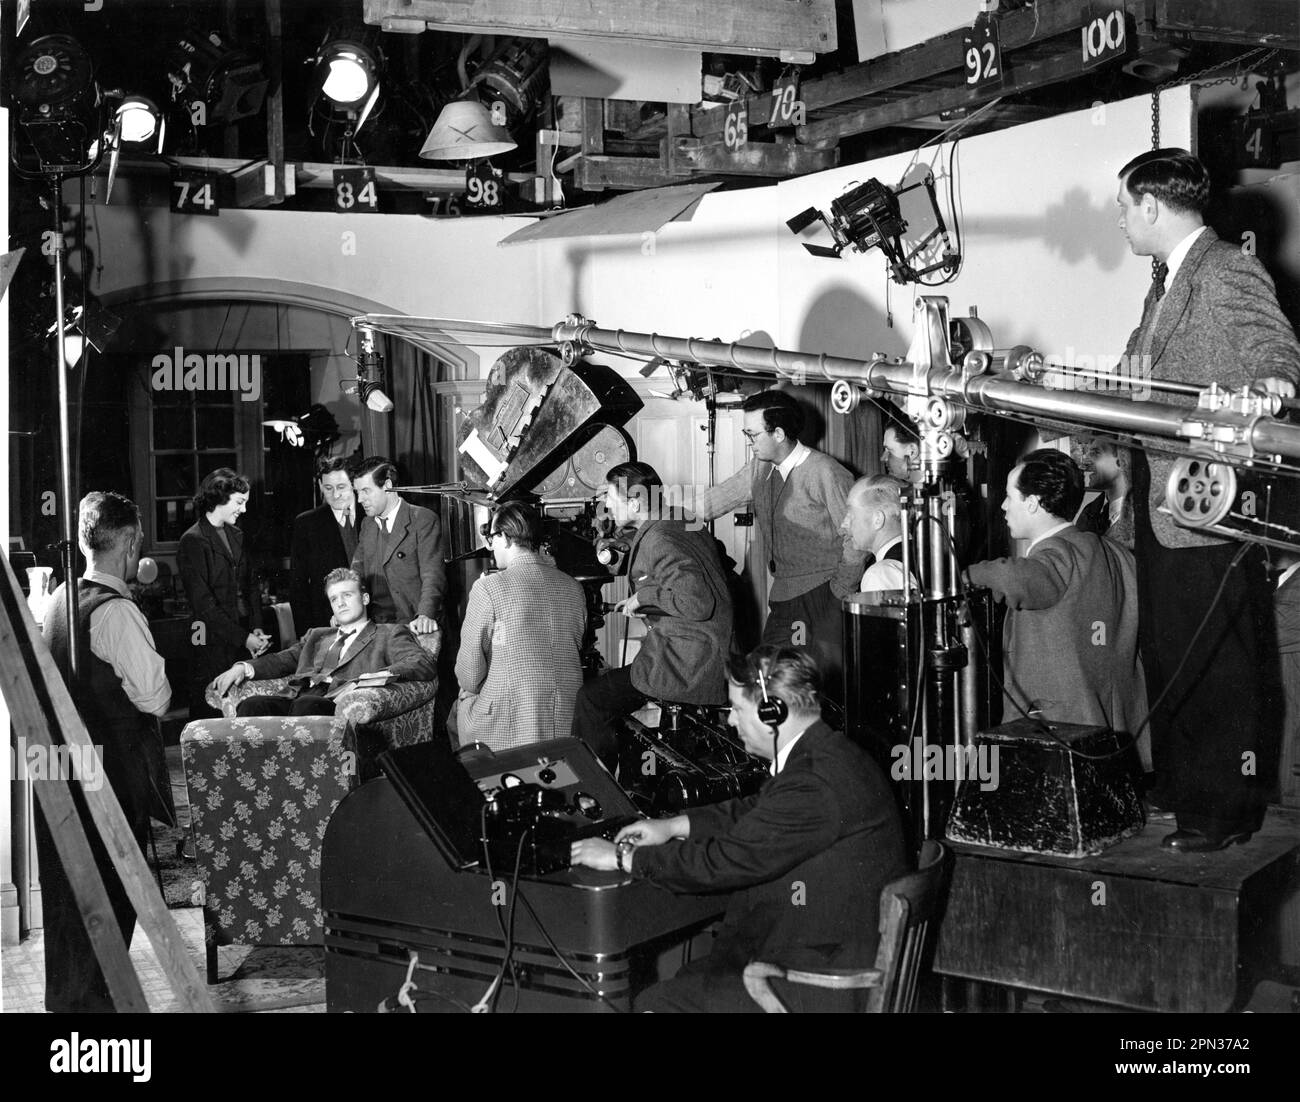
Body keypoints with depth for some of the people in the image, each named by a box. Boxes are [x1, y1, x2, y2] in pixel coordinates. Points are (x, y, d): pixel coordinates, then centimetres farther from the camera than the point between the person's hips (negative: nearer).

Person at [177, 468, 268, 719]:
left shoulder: (237, 536, 16)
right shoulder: (193, 541, -8)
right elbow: (202, 602, -12)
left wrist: (257, 628, 1)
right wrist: (242, 638, -13)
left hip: (245, 639, 6)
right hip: (213, 645, -6)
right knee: (210, 716, -4)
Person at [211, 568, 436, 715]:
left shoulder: (389, 635, 18)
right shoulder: (316, 637, 37)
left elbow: (425, 665, 1)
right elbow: (282, 660, 27)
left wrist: (369, 678, -15)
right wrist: (244, 668, 5)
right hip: (299, 700, 5)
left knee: (308, 704, -38)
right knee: (252, 705, -26)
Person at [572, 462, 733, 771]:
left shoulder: (657, 539, -19)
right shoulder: (687, 527, 10)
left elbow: (697, 603, -29)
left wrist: (645, 595, -16)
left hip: (688, 671, -10)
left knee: (590, 699, -2)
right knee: (607, 683, 21)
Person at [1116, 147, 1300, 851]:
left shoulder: (1228, 274, -14)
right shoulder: (1167, 283, 16)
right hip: (1160, 505, 10)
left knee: (1217, 668, 0)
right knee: (1165, 655, 18)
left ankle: (1226, 812, 11)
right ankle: (1177, 790, 32)